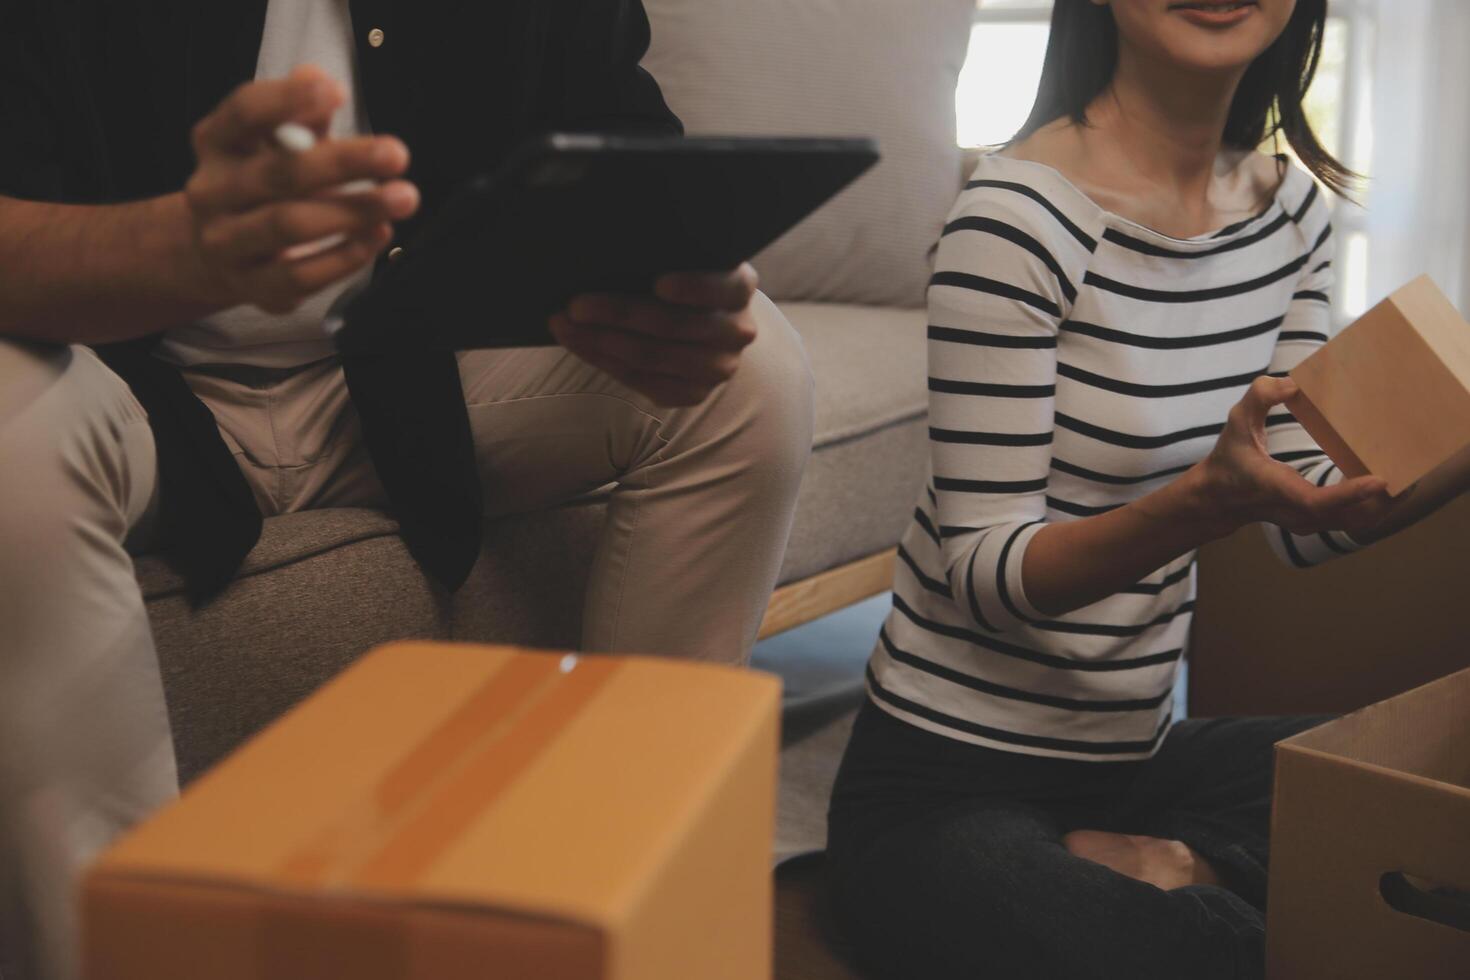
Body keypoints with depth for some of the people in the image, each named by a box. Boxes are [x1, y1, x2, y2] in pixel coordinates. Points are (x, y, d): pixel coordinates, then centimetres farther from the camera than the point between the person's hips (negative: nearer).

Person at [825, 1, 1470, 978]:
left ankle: (1177, 876, 0)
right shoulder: (1023, 212, -18)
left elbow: (1303, 518, 5)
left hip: (1141, 752, 7)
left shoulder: (1291, 208, 4)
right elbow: (980, 569, -18)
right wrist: (1212, 498, -34)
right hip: (946, 786, -7)